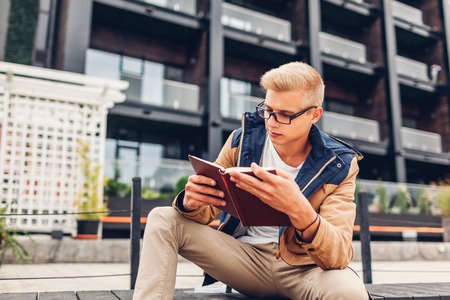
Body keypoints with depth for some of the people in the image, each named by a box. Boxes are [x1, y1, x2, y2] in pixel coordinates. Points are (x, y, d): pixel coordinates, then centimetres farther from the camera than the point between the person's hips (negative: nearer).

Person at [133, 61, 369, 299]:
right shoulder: (243, 140, -4)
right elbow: (208, 211, 2)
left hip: (302, 268, -2)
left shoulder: (338, 164, -11)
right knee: (163, 220, -14)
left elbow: (339, 256, -22)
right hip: (245, 257, 2)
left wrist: (299, 210, -43)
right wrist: (191, 201, -25)